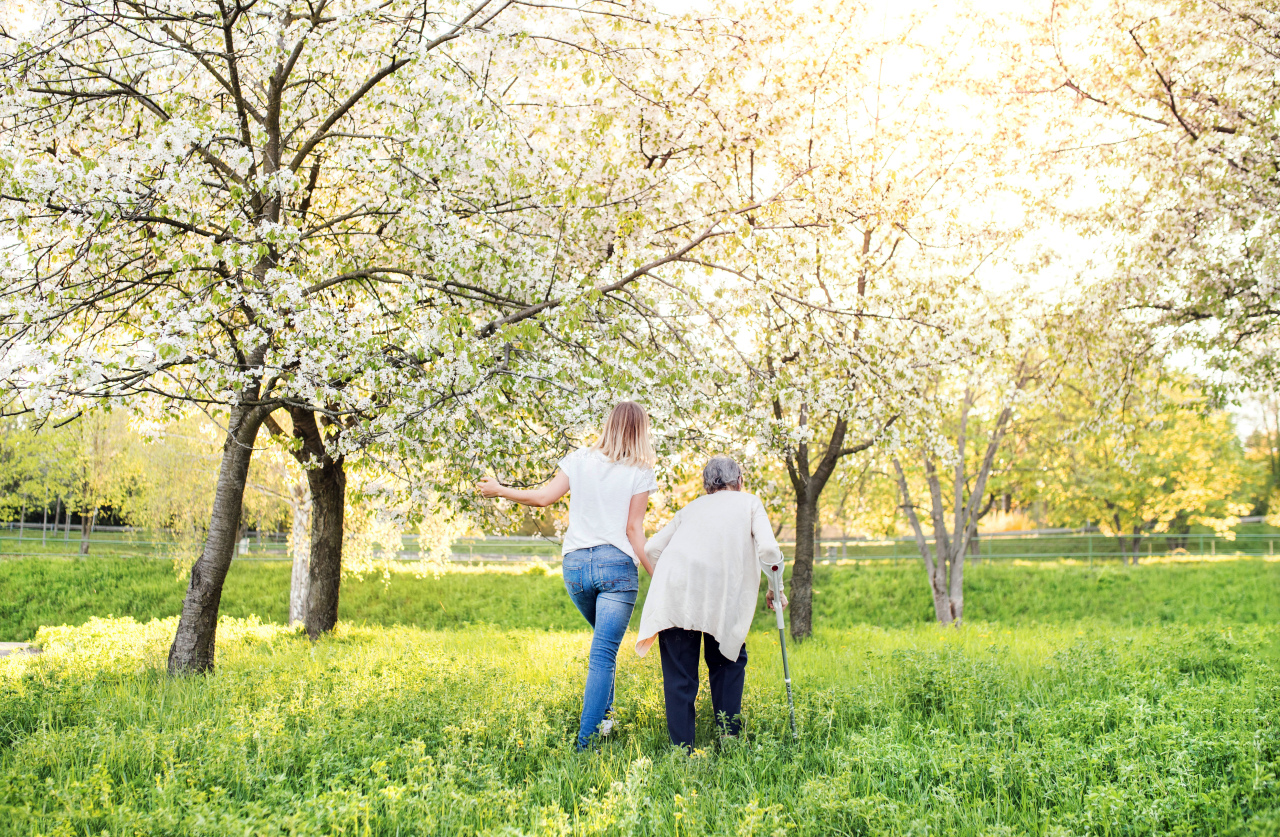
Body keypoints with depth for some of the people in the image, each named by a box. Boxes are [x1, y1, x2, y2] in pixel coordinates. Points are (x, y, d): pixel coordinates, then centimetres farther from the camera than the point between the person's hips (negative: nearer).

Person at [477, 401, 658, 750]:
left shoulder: (580, 459, 4)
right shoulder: (639, 473, -3)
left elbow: (545, 497, 5)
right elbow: (634, 529, -6)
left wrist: (499, 490, 20)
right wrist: (657, 576, -1)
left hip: (575, 563, 4)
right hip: (617, 565, -4)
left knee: (604, 640, 27)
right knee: (603, 653, -3)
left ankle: (602, 713, 21)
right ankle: (586, 740, -8)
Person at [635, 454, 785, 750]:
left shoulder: (692, 507, 29)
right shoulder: (749, 503, 21)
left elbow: (651, 547, 20)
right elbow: (769, 550, 4)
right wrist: (774, 589, 17)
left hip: (673, 592, 2)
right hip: (718, 593, -2)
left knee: (679, 673, 7)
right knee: (728, 661, 18)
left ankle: (682, 748, 5)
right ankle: (729, 736, 16)